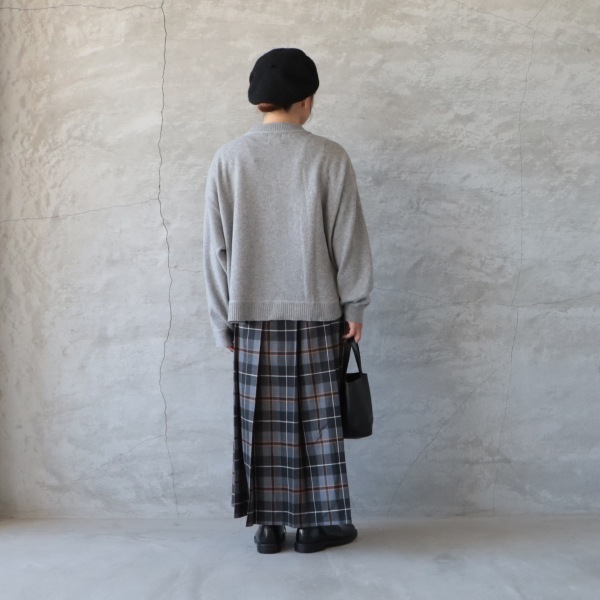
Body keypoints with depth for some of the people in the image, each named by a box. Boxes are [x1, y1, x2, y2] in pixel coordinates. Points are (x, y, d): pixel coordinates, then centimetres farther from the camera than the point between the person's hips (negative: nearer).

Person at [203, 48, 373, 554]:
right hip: (315, 311, -1)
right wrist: (355, 305, 6)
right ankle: (318, 524, 17)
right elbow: (349, 240, -4)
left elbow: (216, 248, 1)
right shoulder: (329, 157, -7)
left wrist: (223, 320, 8)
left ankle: (270, 526, 17)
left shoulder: (228, 159, -1)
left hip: (252, 314, 2)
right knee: (316, 420, 8)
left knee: (262, 421, 10)